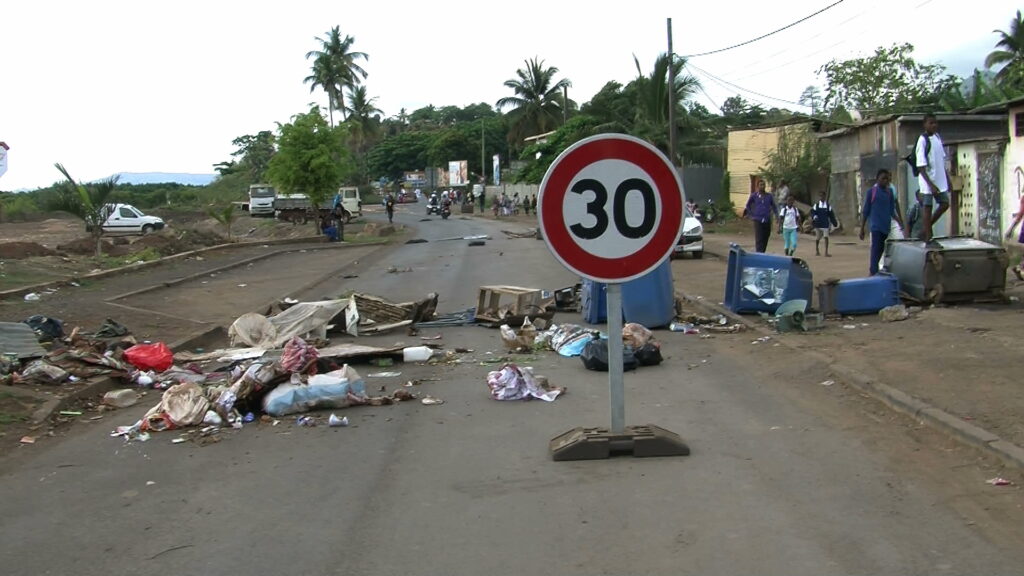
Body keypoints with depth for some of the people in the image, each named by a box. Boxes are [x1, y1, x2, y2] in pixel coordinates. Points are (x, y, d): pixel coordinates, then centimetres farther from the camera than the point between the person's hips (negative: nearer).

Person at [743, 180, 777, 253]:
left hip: (767, 221, 3)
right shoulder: (754, 196, 2)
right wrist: (751, 215, 8)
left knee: (765, 239, 8)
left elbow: (774, 207, 16)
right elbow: (748, 205, 16)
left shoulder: (769, 196, 8)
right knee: (759, 239, -11)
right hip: (758, 220, -3)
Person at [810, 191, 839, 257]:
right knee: (817, 238, 12)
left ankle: (826, 252, -12)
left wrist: (835, 223, 10)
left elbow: (831, 215, 8)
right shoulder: (816, 205, 5)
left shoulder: (828, 206, 5)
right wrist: (814, 217, -23)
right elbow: (812, 212, -2)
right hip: (818, 224, 1)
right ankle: (817, 251, 33)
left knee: (826, 237, -12)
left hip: (825, 224, -1)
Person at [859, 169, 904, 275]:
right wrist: (862, 229, -3)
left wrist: (899, 221, -2)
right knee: (876, 250, -11)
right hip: (876, 226, -5)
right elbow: (865, 212, 0)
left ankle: (872, 268, 18)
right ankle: (874, 273, -13)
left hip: (886, 227, 5)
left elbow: (892, 210, 14)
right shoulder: (871, 192, -2)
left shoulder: (890, 192, 10)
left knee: (880, 250, 8)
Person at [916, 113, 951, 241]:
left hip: (940, 179, 8)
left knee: (945, 204, 11)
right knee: (927, 207, -2)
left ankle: (926, 228, 23)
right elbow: (921, 167, -18)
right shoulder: (923, 140, -14)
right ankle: (927, 236, 4)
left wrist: (947, 178, 18)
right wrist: (930, 185, -22)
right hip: (928, 181, -8)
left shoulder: (937, 137, 9)